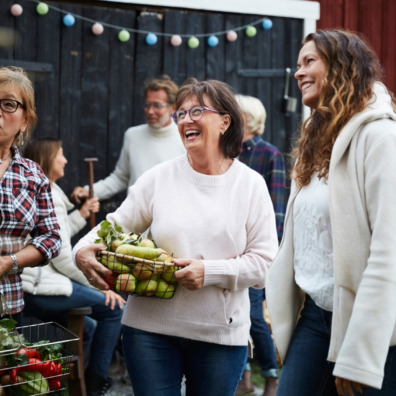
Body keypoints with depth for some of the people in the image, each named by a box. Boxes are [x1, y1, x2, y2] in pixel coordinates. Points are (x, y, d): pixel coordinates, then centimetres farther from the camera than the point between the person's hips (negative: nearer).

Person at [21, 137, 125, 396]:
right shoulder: (49, 197, -13)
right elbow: (62, 256, -16)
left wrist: (82, 214, 18)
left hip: (28, 287, 11)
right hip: (42, 288, -11)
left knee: (87, 326, 25)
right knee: (115, 307, -7)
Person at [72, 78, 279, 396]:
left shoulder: (251, 184, -1)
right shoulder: (159, 178, 2)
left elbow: (264, 262, -5)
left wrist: (210, 271, -18)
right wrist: (83, 249, -15)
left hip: (221, 333, 0)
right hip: (150, 327, 0)